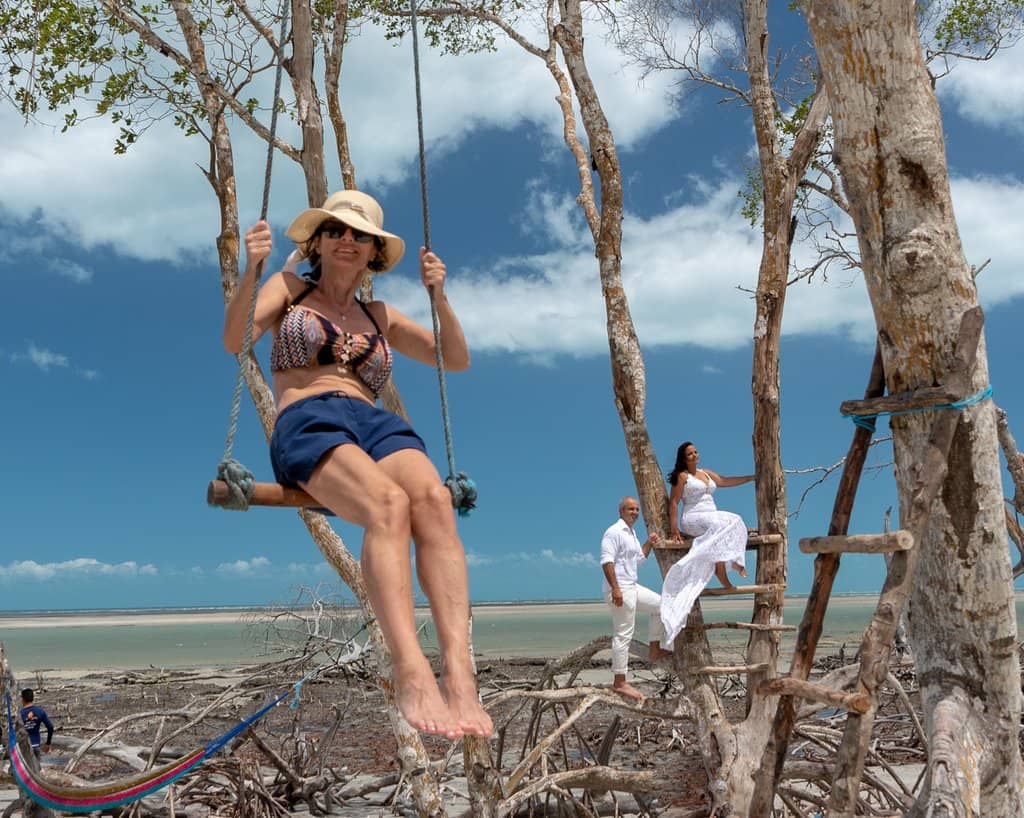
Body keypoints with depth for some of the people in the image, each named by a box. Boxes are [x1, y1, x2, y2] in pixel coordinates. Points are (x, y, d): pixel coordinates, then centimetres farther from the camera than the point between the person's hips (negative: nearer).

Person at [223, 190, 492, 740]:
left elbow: (457, 360, 24)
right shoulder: (289, 288, 24)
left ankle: (459, 672, -47)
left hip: (377, 425, 3)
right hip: (306, 424, -3)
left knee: (433, 497, -34)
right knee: (388, 504, -38)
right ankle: (411, 674, -51)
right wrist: (251, 270, -8)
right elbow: (234, 341, 6)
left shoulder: (380, 317, 30)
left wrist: (438, 296, 10)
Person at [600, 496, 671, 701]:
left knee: (660, 605, 17)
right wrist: (615, 588, -27)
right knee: (623, 635, -8)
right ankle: (619, 682, -4)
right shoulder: (614, 532, -13)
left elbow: (638, 559, 27)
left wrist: (649, 544, 14)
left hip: (632, 587, 10)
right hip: (619, 590, -10)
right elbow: (606, 561, -22)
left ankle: (655, 650, 22)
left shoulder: (632, 533, 18)